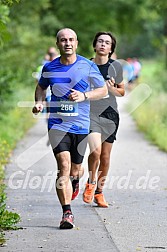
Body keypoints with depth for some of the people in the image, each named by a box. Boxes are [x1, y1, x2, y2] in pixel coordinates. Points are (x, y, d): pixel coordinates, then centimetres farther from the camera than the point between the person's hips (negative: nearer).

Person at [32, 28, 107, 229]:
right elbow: (41, 87, 21)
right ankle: (67, 213, -14)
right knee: (63, 165, -16)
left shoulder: (88, 66, -2)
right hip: (57, 123, 0)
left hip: (81, 124, 0)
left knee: (75, 169, 10)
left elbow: (103, 90, 5)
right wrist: (39, 102, 1)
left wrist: (84, 96, -13)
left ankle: (74, 181, 50)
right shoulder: (49, 68, 3)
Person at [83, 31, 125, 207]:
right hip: (91, 113, -2)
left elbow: (122, 91, 14)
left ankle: (99, 192, 23)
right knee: (96, 150, -21)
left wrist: (112, 89, -5)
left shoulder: (116, 66, 4)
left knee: (105, 157, 6)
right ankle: (91, 183, 5)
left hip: (110, 114, 2)